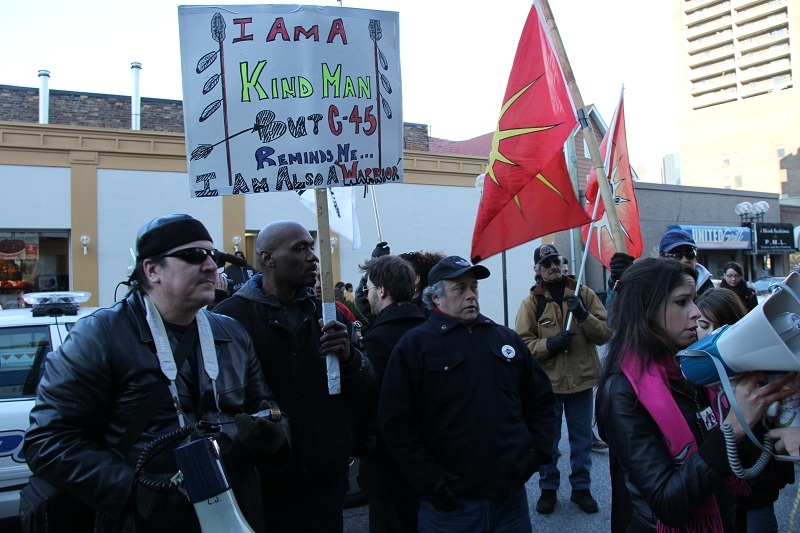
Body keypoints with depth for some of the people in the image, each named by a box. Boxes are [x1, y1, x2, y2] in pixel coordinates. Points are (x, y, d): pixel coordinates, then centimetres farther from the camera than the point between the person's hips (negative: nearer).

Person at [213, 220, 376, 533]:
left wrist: (350, 358, -13)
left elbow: (368, 396, 6)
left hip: (326, 480, 4)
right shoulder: (230, 317, -7)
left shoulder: (328, 314, 7)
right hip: (260, 483, -4)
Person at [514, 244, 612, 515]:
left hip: (582, 379, 1)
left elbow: (605, 334, -3)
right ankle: (548, 489, 28)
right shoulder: (531, 302, -3)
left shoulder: (583, 293, 0)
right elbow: (523, 344, -6)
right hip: (547, 381, -1)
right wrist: (549, 343, -22)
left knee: (582, 439, 14)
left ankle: (581, 487, 31)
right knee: (548, 440, 11)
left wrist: (583, 315, -19)